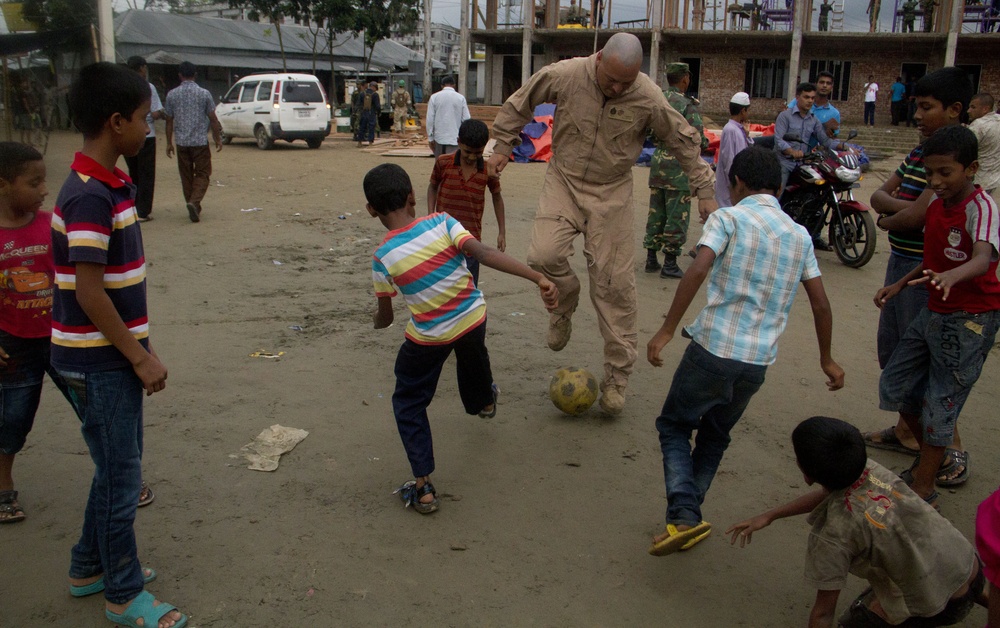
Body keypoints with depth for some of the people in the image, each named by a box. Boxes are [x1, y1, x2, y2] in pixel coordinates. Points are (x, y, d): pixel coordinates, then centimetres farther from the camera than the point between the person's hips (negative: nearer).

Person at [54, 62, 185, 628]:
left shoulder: (112, 185, 7)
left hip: (116, 355, 9)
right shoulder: (89, 196, -21)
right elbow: (88, 291, -22)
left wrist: (140, 350, 17)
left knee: (120, 466, 20)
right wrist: (140, 357, -16)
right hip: (98, 361, -9)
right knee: (121, 475, 4)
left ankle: (92, 566, 38)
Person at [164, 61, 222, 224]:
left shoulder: (172, 94, 1)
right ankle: (194, 202, -17)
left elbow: (169, 120, 6)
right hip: (200, 141, -2)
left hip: (181, 142, 2)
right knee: (203, 174, 4)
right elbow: (213, 119, -3)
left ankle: (193, 207, 17)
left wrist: (169, 143, 14)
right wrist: (218, 139, 8)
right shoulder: (204, 93, -6)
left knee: (186, 176, 13)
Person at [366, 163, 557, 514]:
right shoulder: (441, 223, -12)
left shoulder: (383, 257, -14)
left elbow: (384, 318, -4)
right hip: (473, 318, 3)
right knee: (472, 357, 37)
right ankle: (484, 401, 69)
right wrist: (538, 278, -27)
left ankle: (423, 487, 6)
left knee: (408, 404, 14)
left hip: (429, 337, -3)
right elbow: (484, 254, -24)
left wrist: (379, 321, 21)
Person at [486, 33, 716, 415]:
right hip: (563, 182, 1)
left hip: (612, 193, -1)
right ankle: (564, 306, 13)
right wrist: (502, 147, 7)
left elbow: (685, 141, -1)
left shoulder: (648, 98, -15)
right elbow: (519, 105, 3)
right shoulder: (563, 76, -15)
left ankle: (616, 378, 11)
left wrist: (704, 189, 1)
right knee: (543, 255, -24)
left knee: (615, 284, -2)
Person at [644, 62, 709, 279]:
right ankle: (670, 264, 5)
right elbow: (698, 139, -16)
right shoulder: (688, 105, -13)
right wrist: (705, 143, 4)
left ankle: (651, 259, 19)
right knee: (677, 216, 2)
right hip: (679, 166, -6)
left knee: (655, 213, 14)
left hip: (658, 163, 6)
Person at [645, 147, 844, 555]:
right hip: (758, 361, 5)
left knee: (673, 427, 13)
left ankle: (684, 517, -3)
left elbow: (698, 270, -21)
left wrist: (666, 330, -21)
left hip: (712, 349, -5)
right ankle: (687, 517, 24)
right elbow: (821, 304, 12)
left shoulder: (728, 217, -4)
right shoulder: (799, 235, 12)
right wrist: (826, 359, 23)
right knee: (715, 436, 23)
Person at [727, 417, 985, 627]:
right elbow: (827, 493, 12)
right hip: (972, 569, 6)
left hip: (942, 605, -6)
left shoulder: (832, 534, -26)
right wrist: (768, 516, 16)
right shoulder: (871, 469, -9)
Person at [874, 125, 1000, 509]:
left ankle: (923, 490, 15)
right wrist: (901, 284, 12)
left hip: (969, 322, -8)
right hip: (934, 313, 9)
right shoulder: (938, 203, 4)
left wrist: (952, 276, -59)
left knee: (940, 405, 0)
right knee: (894, 387, 14)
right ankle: (930, 457, 36)